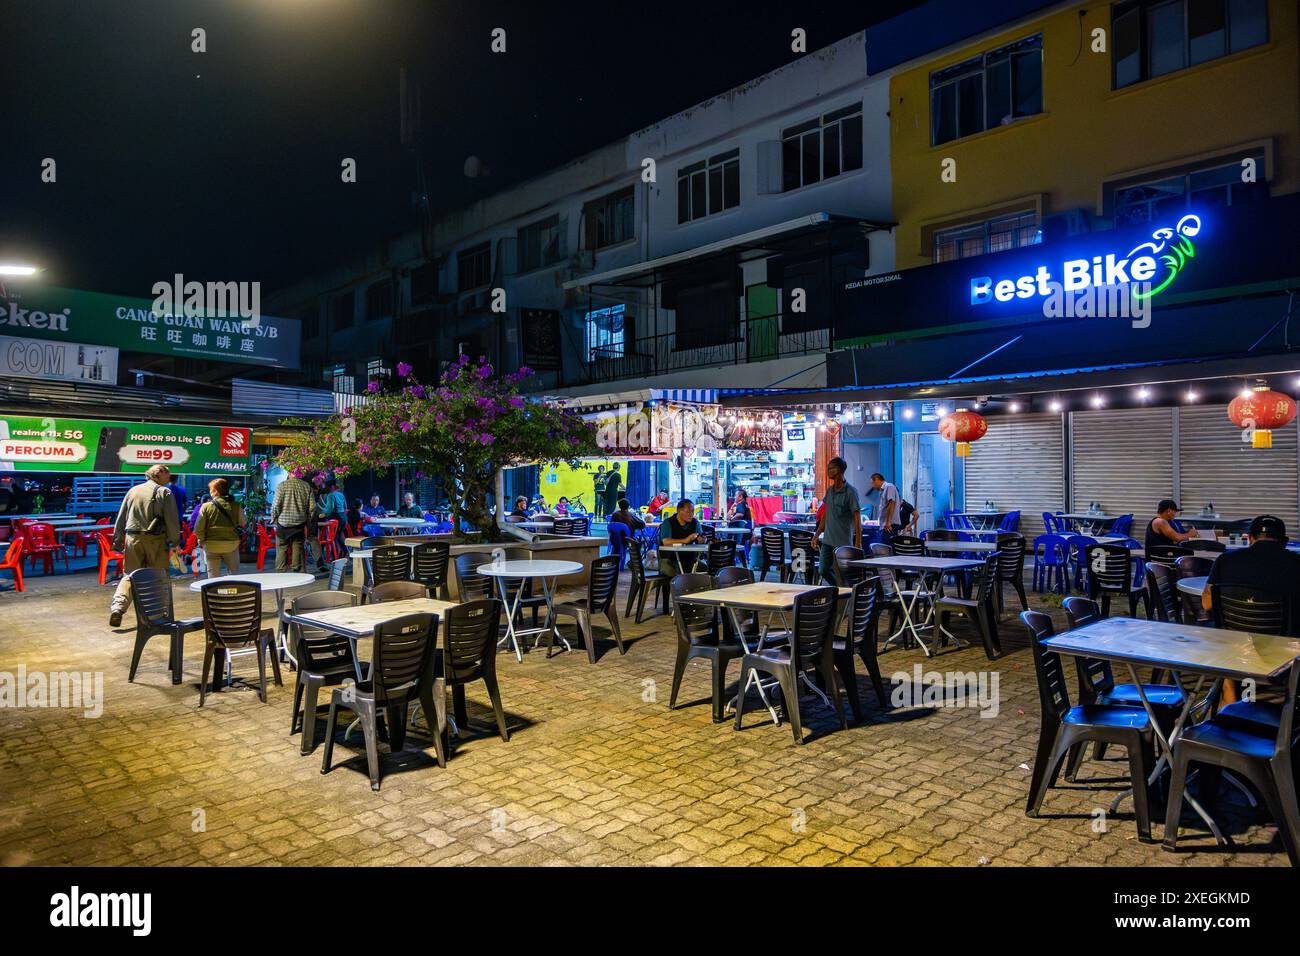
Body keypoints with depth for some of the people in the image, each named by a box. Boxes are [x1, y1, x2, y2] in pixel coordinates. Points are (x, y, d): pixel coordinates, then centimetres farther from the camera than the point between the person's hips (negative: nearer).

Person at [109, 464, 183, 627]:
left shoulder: (133, 491, 15)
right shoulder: (164, 492, -1)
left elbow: (121, 518, 16)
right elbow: (172, 520, -7)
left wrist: (117, 541, 19)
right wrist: (175, 541, -3)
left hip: (132, 538, 4)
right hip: (156, 540, -4)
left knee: (129, 575, 8)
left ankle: (117, 606, -12)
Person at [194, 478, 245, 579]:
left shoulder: (206, 506, -10)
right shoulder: (236, 506, -5)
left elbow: (198, 529, -7)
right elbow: (242, 524, 3)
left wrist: (201, 541, 6)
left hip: (212, 545, -1)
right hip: (231, 544, 1)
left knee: (213, 575, 10)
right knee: (234, 573, 16)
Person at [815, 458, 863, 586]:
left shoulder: (850, 492, -12)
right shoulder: (830, 490, 9)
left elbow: (857, 519, -13)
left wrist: (858, 543, -17)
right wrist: (817, 535, 15)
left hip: (843, 541, -7)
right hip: (827, 539, 7)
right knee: (824, 570, 10)